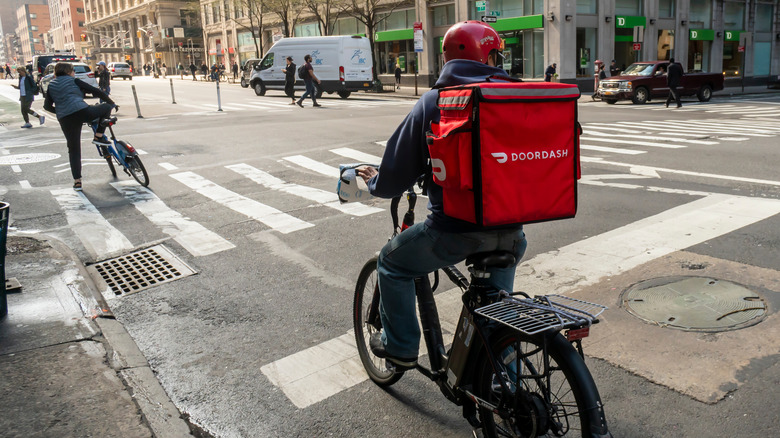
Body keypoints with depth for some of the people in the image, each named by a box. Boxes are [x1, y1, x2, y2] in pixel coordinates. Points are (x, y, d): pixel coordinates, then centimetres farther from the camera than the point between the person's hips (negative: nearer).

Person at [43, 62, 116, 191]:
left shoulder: (51, 85, 22)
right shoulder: (74, 81, 11)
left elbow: (47, 106, 19)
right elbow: (96, 91, 8)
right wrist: (112, 103, 19)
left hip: (65, 120, 4)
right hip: (82, 112, -4)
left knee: (74, 150, 12)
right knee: (106, 107, 18)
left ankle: (77, 181, 10)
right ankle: (98, 137, 11)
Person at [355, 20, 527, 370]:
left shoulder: (433, 103, -5)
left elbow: (394, 179, -3)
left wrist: (373, 180, 20)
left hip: (455, 230, -4)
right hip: (510, 229, 5)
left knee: (392, 263, 20)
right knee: (502, 259, 38)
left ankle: (400, 347, 28)